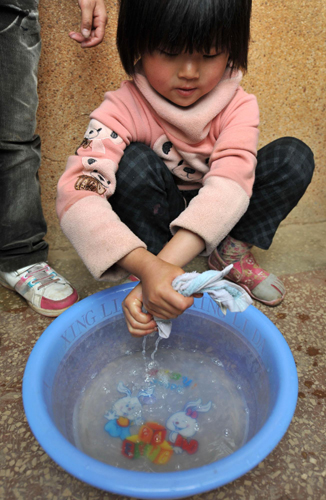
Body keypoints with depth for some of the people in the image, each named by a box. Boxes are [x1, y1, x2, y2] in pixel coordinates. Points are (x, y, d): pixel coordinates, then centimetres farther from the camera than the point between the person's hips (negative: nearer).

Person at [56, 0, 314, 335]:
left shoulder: (238, 106, -17)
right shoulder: (123, 110, -24)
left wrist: (166, 263, -48)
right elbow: (77, 194, -38)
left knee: (293, 156, -15)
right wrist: (149, 268, -53)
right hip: (154, 218, -2)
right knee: (136, 161, -31)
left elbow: (229, 184, -34)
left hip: (212, 218, 2)